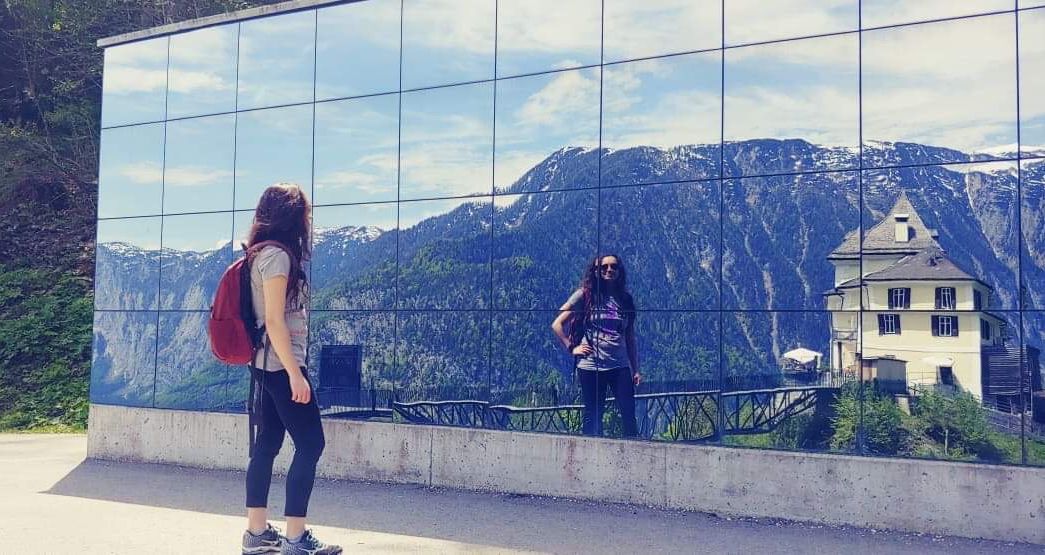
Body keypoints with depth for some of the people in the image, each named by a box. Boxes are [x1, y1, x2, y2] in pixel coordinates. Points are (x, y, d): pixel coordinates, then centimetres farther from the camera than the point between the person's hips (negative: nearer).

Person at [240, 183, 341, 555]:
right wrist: (294, 373, -21)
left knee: (267, 443, 10)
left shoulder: (265, 254, 14)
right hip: (280, 364, -10)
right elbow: (274, 321, -20)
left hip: (267, 365, 10)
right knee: (310, 444, -6)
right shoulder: (277, 255, -15)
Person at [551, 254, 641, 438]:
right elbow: (557, 324, 2)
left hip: (620, 366, 3)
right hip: (591, 366, -3)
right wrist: (572, 348, -3)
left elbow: (630, 339, 15)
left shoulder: (625, 300, 13)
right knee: (593, 415, 3)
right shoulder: (585, 295, 2)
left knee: (629, 414, -5)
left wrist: (636, 370, 10)